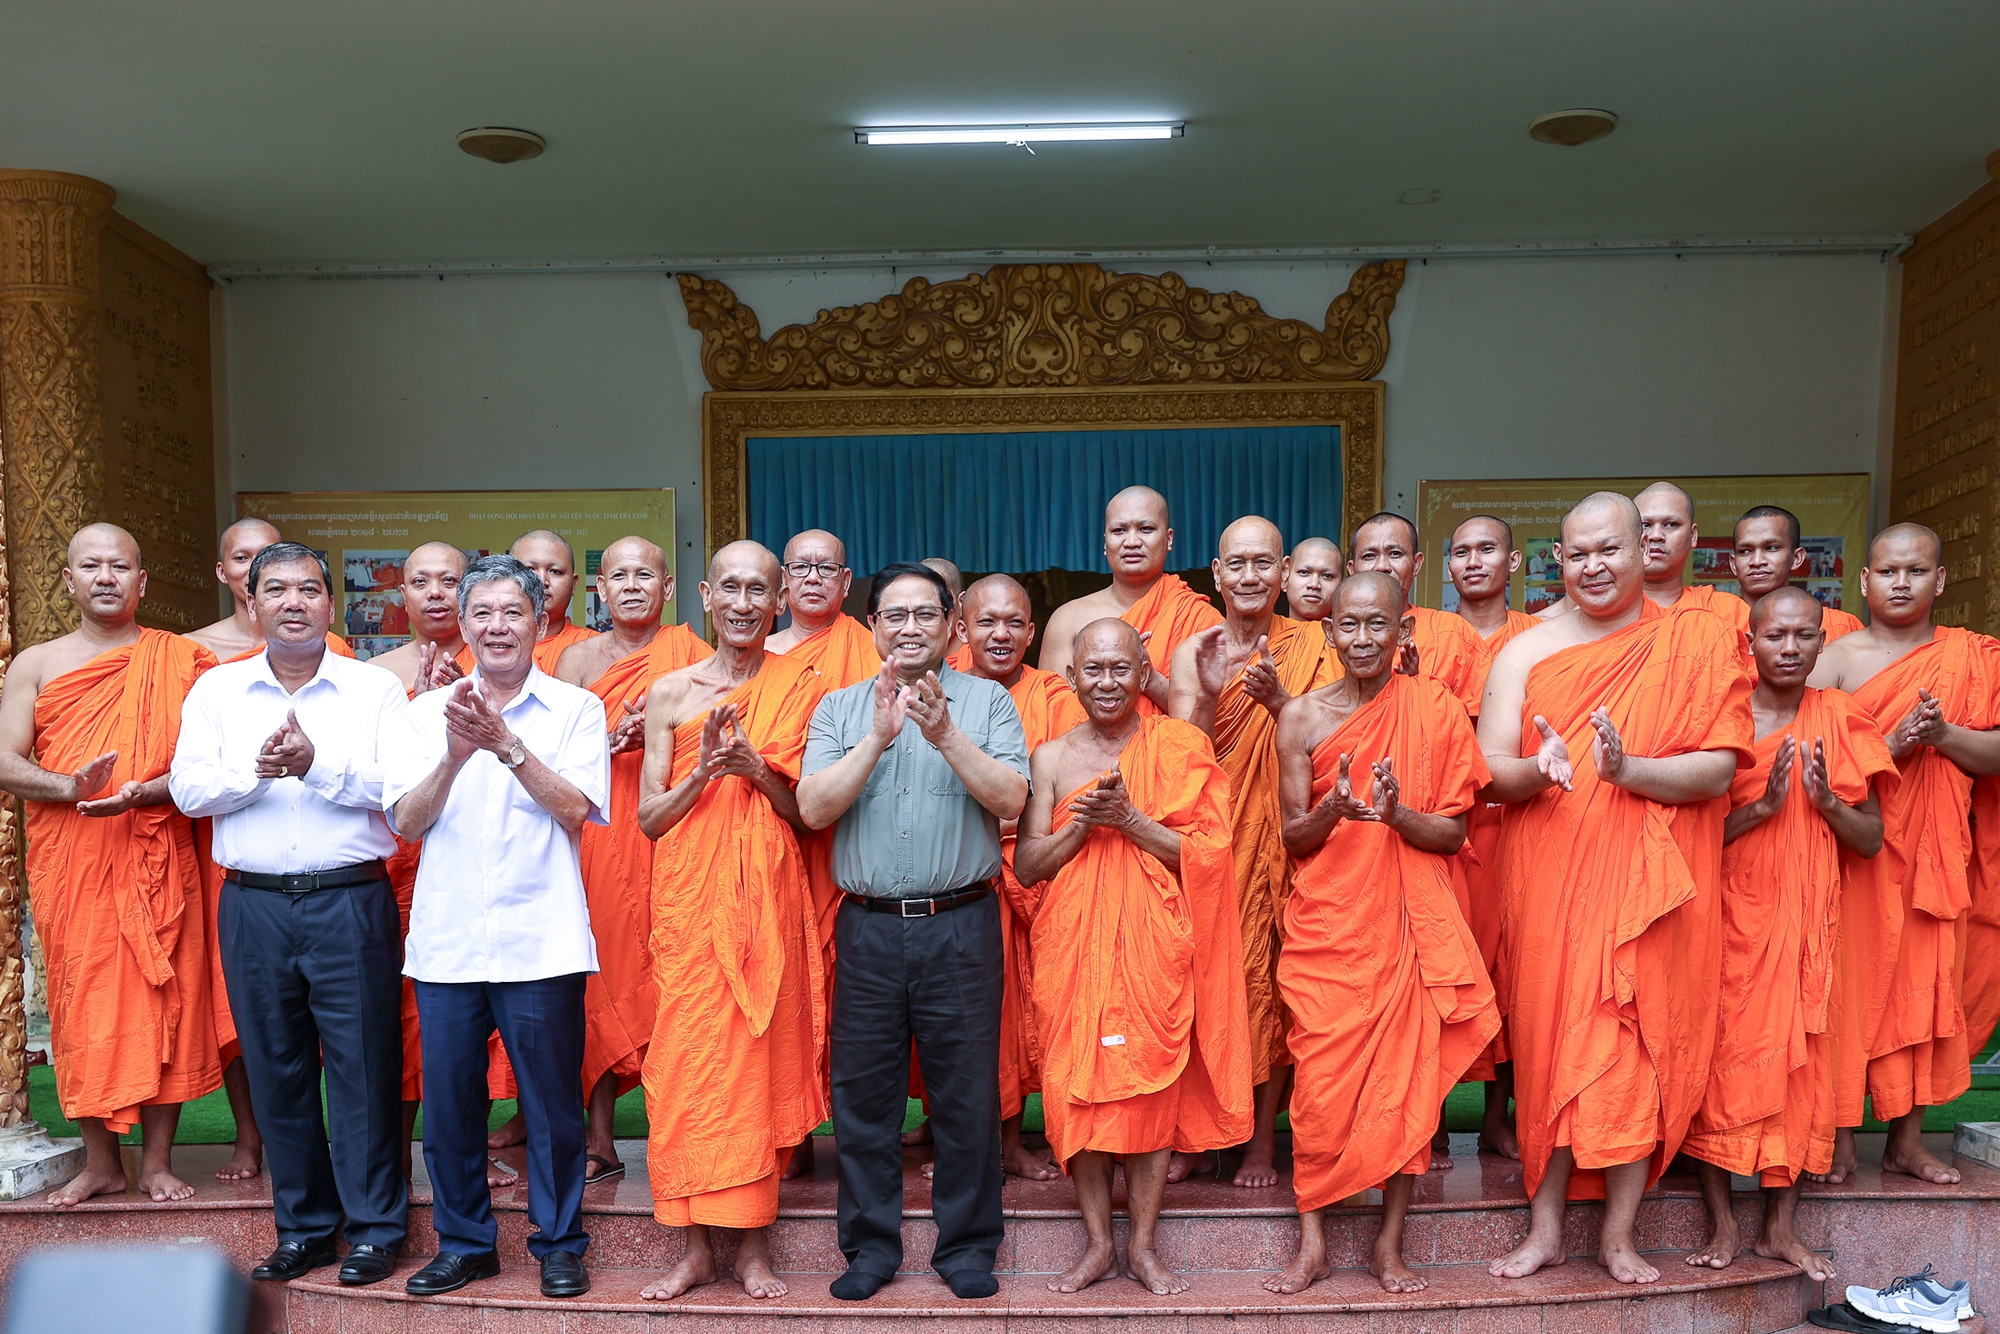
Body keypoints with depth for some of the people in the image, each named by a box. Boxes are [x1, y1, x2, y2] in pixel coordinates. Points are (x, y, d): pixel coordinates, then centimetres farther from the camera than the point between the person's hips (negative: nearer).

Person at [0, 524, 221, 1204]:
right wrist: (72, 786, -18)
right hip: (68, 864, 1)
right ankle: (100, 1161, 18)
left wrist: (143, 793, -18)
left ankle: (158, 1161, 13)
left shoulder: (179, 661, 5)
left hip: (158, 861, -1)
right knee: (81, 1007, 4)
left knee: (163, 1000, 1)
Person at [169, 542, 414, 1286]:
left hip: (351, 902, -3)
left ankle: (374, 1227, 14)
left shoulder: (376, 689, 3)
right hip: (253, 906, 3)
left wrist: (318, 765, -19)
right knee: (276, 1068, 10)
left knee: (364, 1065, 1)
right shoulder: (216, 690, 10)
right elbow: (187, 787, 1)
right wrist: (257, 769, -16)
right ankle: (303, 1227, 25)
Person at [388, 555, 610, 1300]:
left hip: (539, 939, -2)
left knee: (552, 1101, 5)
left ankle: (559, 1244, 23)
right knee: (447, 1102, 10)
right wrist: (454, 756, -15)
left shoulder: (576, 709, 2)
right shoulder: (428, 711, 9)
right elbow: (406, 822, 2)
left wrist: (507, 745, -17)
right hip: (445, 939, 3)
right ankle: (463, 1243, 28)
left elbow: (576, 809, -8)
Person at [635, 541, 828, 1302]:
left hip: (769, 899, 0)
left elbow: (811, 814, 3)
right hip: (689, 899, 1)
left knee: (764, 1056, 2)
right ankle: (696, 1247, 13)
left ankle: (755, 1245, 15)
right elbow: (647, 818, 6)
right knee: (688, 1060, 0)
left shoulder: (800, 690, 5)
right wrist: (704, 771, -10)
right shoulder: (669, 692, 7)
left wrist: (755, 768, -13)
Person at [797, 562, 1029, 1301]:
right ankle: (870, 1245, 24)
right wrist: (878, 736, -14)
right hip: (868, 927, 2)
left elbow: (1011, 800, -8)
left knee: (966, 1091, 5)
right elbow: (813, 807, -4)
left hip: (961, 926, -1)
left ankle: (967, 1246, 21)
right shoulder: (840, 708, 9)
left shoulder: (987, 700, 4)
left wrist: (944, 734, -18)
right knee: (863, 1091, 8)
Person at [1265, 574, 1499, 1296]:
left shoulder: (1437, 710, 0)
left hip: (1409, 924, 0)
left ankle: (1389, 1244, 20)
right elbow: (1293, 838, 1)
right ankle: (1312, 1243, 15)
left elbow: (1453, 833, -1)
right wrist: (1332, 811, -20)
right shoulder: (1301, 716, 0)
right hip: (1326, 927, 0)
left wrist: (1397, 813, -20)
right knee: (1320, 1082, 0)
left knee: (1408, 1078, 4)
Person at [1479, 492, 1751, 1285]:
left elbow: (1719, 771, -6)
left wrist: (1627, 768, -22)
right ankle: (1545, 1227, 15)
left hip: (1649, 883, -1)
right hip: (1546, 884, 1)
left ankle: (1618, 1234, 16)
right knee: (1548, 1044, 3)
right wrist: (1539, 772, -23)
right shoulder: (1525, 653, 6)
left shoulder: (1700, 642, 3)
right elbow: (1490, 771, -1)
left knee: (1638, 1048, 1)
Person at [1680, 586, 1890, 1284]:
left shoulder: (1840, 722, 5)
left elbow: (1871, 839, 5)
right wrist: (1762, 805, -20)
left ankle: (1781, 1227, 17)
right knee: (1722, 1057, -2)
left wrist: (1825, 800, -12)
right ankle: (1722, 1224, 8)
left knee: (1800, 1059, 5)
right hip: (1729, 915, -3)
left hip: (1808, 917, 3)